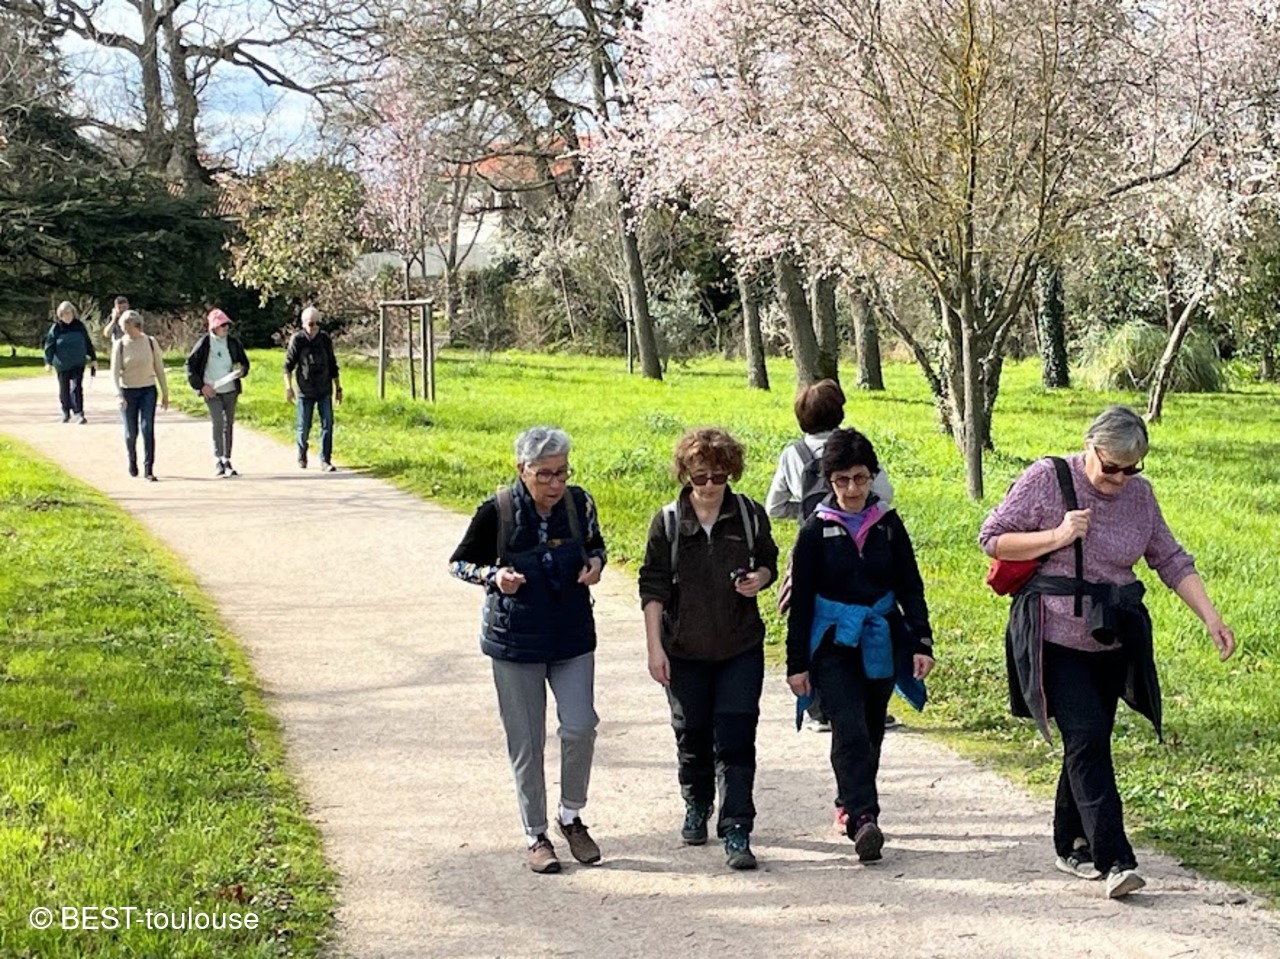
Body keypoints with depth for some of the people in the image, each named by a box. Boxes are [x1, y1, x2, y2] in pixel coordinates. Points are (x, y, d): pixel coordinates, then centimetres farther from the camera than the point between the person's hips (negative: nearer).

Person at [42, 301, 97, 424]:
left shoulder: (79, 326, 1)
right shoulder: (56, 328, -4)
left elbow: (88, 343, 9)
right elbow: (49, 346, -2)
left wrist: (93, 359, 10)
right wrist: (48, 362, -9)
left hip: (78, 363, 0)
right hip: (62, 364, 0)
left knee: (77, 387, -11)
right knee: (64, 389, 10)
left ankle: (79, 413, -13)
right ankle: (66, 413, 25)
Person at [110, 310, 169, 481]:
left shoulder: (150, 342, -2)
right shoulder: (119, 345, -5)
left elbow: (159, 368, 4)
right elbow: (115, 372, -11)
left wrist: (165, 393, 4)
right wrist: (119, 395, -24)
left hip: (148, 390, 0)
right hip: (128, 391, 0)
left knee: (147, 428, -13)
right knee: (131, 432, 7)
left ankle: (149, 469, -12)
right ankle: (132, 461, 35)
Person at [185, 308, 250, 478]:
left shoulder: (233, 342, 4)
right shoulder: (204, 343, -6)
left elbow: (244, 361, 16)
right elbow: (190, 365, -1)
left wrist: (242, 370, -7)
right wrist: (201, 386, -8)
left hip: (230, 390, 4)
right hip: (211, 391, -4)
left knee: (229, 424, 9)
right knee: (218, 422, -16)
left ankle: (227, 460, 18)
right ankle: (218, 459, -13)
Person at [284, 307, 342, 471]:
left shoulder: (325, 339, 4)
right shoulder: (297, 340, -6)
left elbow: (332, 365, 13)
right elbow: (288, 365, -5)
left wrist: (337, 387, 15)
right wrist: (288, 387, -13)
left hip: (324, 391, 2)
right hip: (305, 391, -2)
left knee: (327, 424, -5)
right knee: (303, 427, 5)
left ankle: (325, 460, 0)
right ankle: (302, 458, 26)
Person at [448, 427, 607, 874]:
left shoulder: (579, 502, -5)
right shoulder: (497, 511, -13)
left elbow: (595, 544, 14)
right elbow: (459, 562, -2)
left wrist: (596, 563, -9)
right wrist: (493, 576, -21)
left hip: (573, 636, 2)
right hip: (516, 640, -2)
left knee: (580, 727, -4)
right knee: (526, 742, 5)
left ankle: (571, 817, 20)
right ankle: (536, 836, 19)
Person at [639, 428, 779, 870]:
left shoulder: (750, 515, -2)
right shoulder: (668, 522, -5)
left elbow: (768, 562, 13)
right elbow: (653, 588, -3)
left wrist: (759, 579, -12)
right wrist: (655, 647, -8)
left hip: (741, 650, -1)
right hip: (685, 651, 1)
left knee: (735, 741, -7)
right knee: (692, 735, 14)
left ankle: (736, 833, -7)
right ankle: (696, 807, 39)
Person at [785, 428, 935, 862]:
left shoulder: (889, 524, 3)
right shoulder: (816, 530, -3)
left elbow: (911, 587, 9)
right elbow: (801, 600, -1)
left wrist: (922, 642, 0)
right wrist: (797, 663, -3)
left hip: (882, 643, 3)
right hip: (834, 646, -3)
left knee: (870, 732, 12)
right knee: (850, 731, -16)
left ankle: (849, 804, 31)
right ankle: (863, 818, -22)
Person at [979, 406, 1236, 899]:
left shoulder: (1139, 494, 6)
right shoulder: (1047, 479, -8)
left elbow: (1171, 560, 10)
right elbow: (992, 539, -6)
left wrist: (1211, 617, 1)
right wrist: (1057, 536, -17)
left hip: (1111, 643, 5)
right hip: (1055, 640, -5)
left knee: (1088, 743, 11)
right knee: (1087, 735, -16)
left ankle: (1071, 846, 27)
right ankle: (1113, 860, -19)